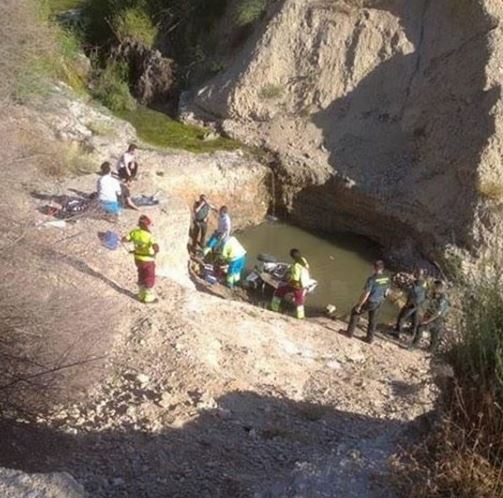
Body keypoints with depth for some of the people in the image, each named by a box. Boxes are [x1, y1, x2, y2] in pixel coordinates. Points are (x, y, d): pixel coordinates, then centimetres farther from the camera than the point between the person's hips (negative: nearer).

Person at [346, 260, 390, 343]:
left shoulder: (372, 279, -29)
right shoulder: (386, 278, -8)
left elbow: (366, 294, -27)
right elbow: (387, 291, 7)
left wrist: (359, 305, -16)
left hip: (369, 302, -6)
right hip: (379, 302, 6)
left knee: (355, 312, 17)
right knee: (373, 320, 22)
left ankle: (350, 332, 26)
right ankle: (369, 338, 34)